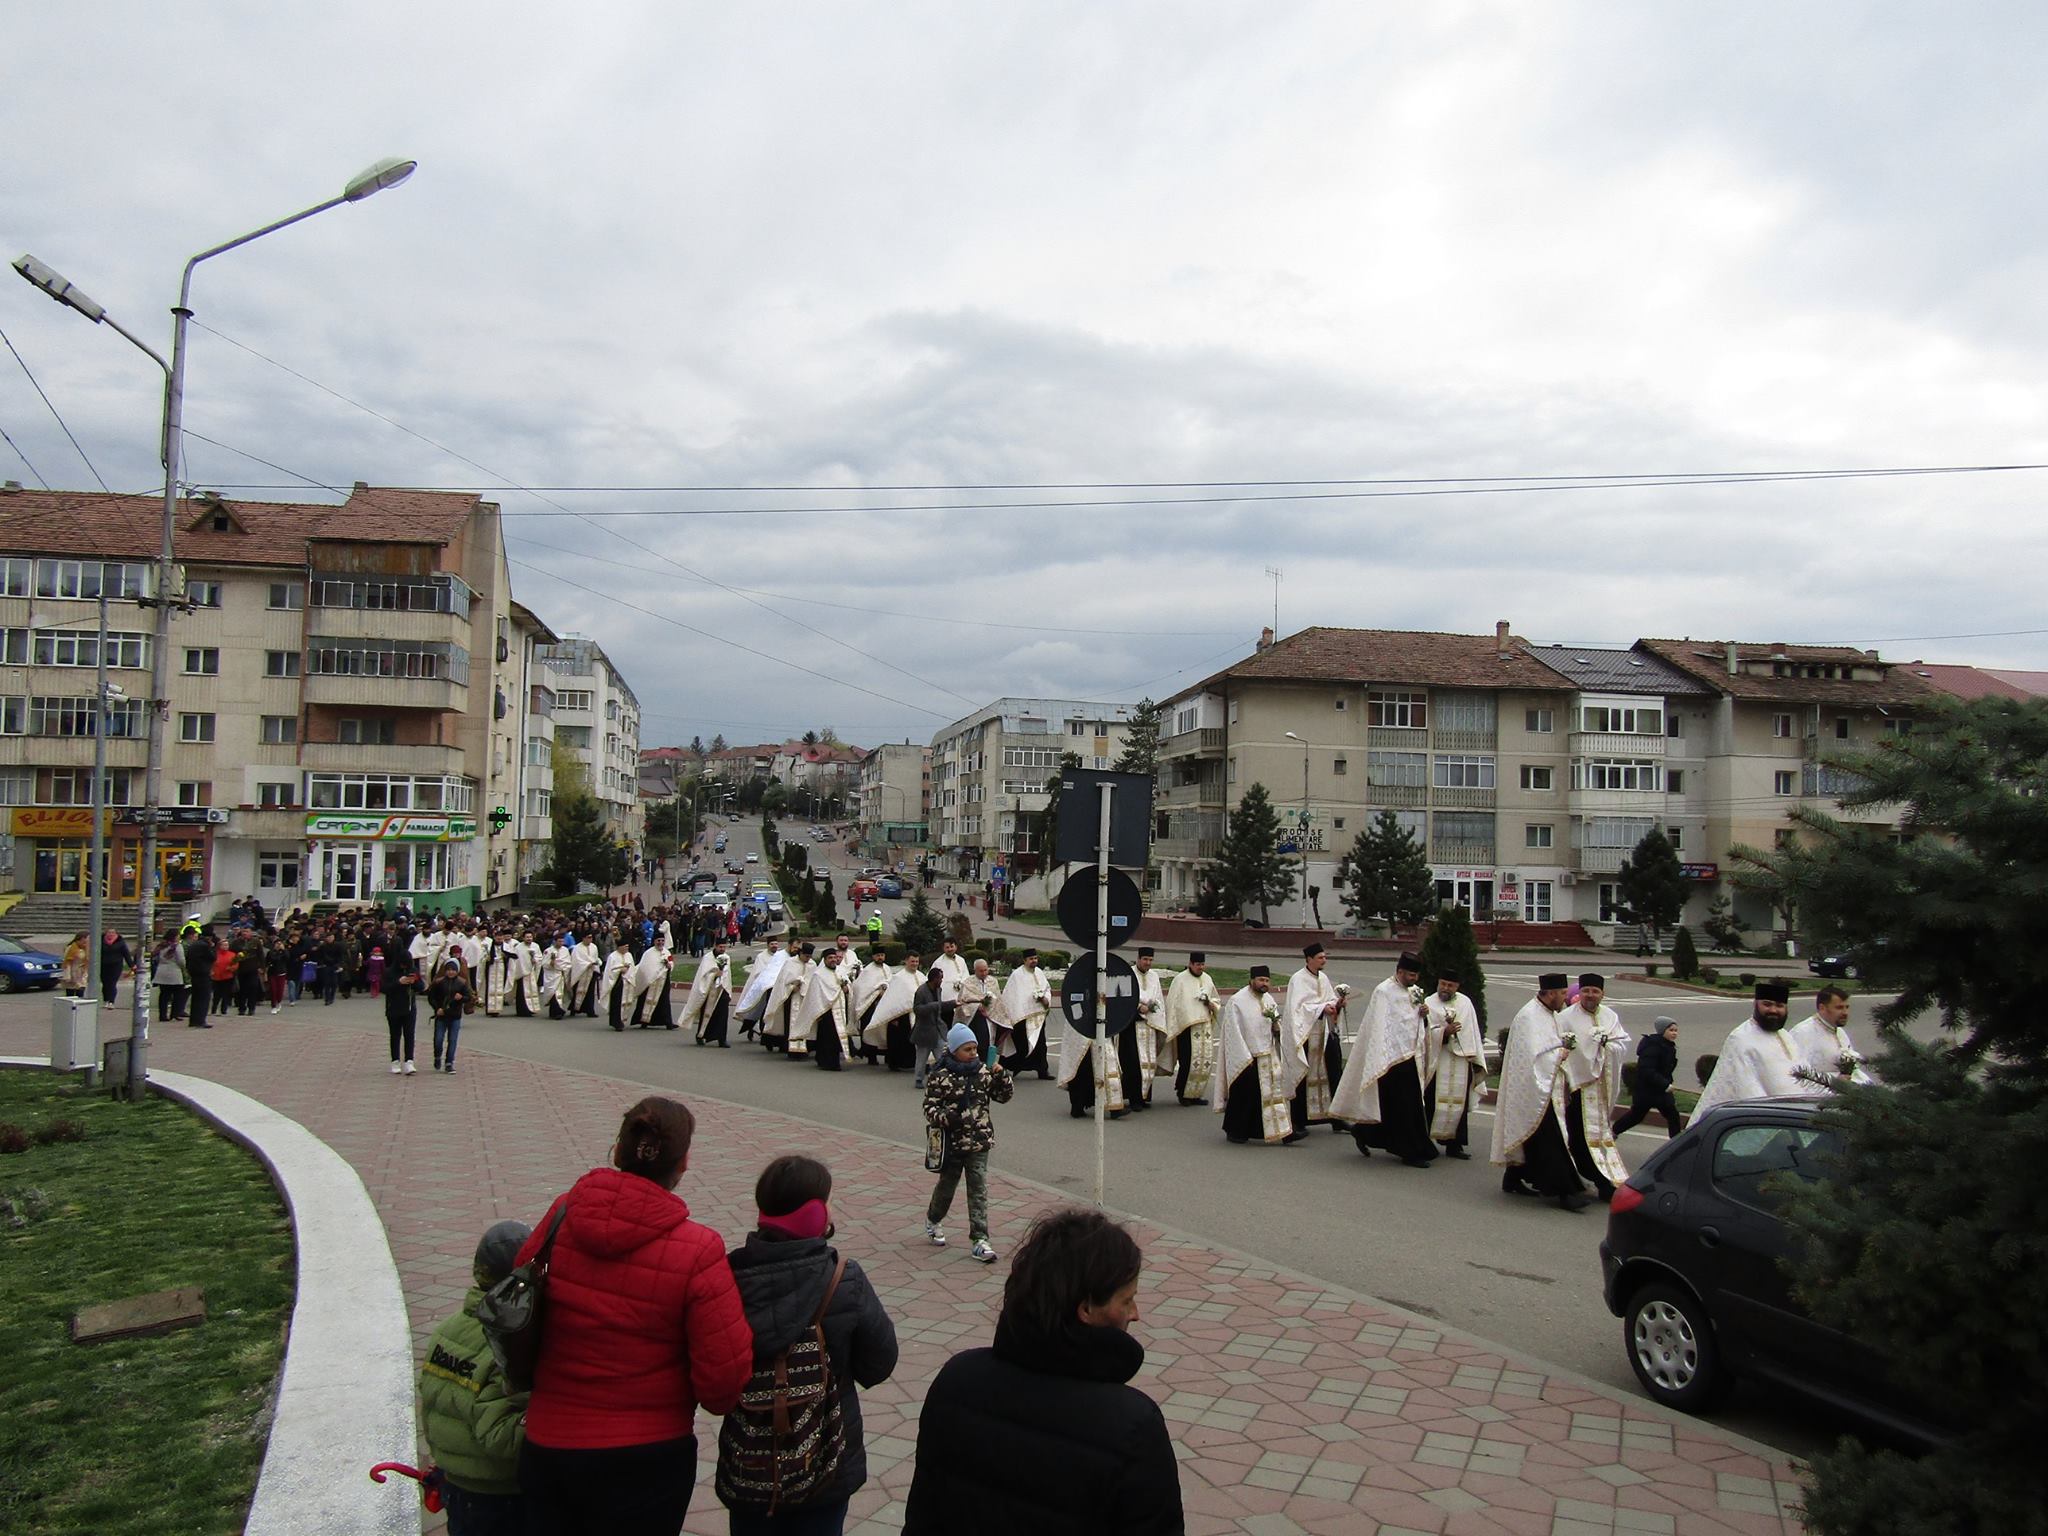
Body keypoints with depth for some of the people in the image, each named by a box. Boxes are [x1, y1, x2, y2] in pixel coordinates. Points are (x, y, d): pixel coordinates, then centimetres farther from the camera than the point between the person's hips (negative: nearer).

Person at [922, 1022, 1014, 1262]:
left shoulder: (983, 1071, 1)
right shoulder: (939, 1076, -11)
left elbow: (1004, 1096, 8)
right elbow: (929, 1109, -9)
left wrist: (1001, 1076, -11)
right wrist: (947, 1118, -29)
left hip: (979, 1143, 2)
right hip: (952, 1142, -2)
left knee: (979, 1190, -1)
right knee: (947, 1186, 16)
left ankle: (980, 1240, 1)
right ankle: (932, 1221, 44)